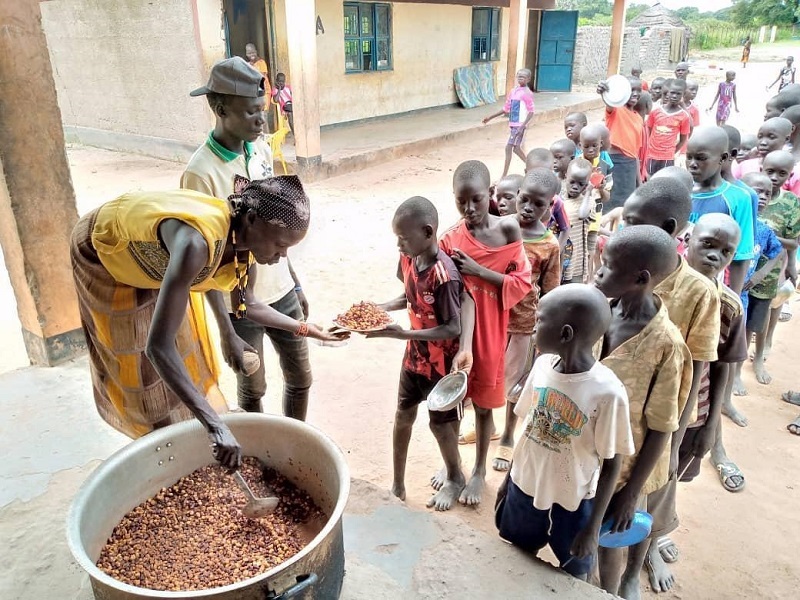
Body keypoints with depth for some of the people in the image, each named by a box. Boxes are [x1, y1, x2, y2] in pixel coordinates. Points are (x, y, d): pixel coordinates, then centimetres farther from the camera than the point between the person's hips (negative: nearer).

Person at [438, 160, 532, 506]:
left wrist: (478, 270, -19)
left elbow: (522, 283, -10)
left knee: (483, 403, 14)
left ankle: (479, 471, 34)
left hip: (489, 334, -1)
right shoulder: (450, 239, -7)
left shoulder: (508, 229, -9)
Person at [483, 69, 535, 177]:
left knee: (508, 148, -9)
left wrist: (522, 126, -24)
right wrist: (490, 117, 14)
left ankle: (504, 176, -4)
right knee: (516, 148, 15)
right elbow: (506, 109, 17)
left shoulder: (527, 93, -11)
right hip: (513, 124, 8)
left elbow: (531, 112, -14)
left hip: (520, 125, -8)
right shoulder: (513, 91, 11)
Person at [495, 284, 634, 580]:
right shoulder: (542, 365, -10)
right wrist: (508, 478, 12)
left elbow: (612, 465, -16)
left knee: (573, 575, 20)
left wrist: (594, 526, -10)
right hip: (524, 489, 5)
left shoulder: (608, 392, -27)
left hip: (572, 506, -4)